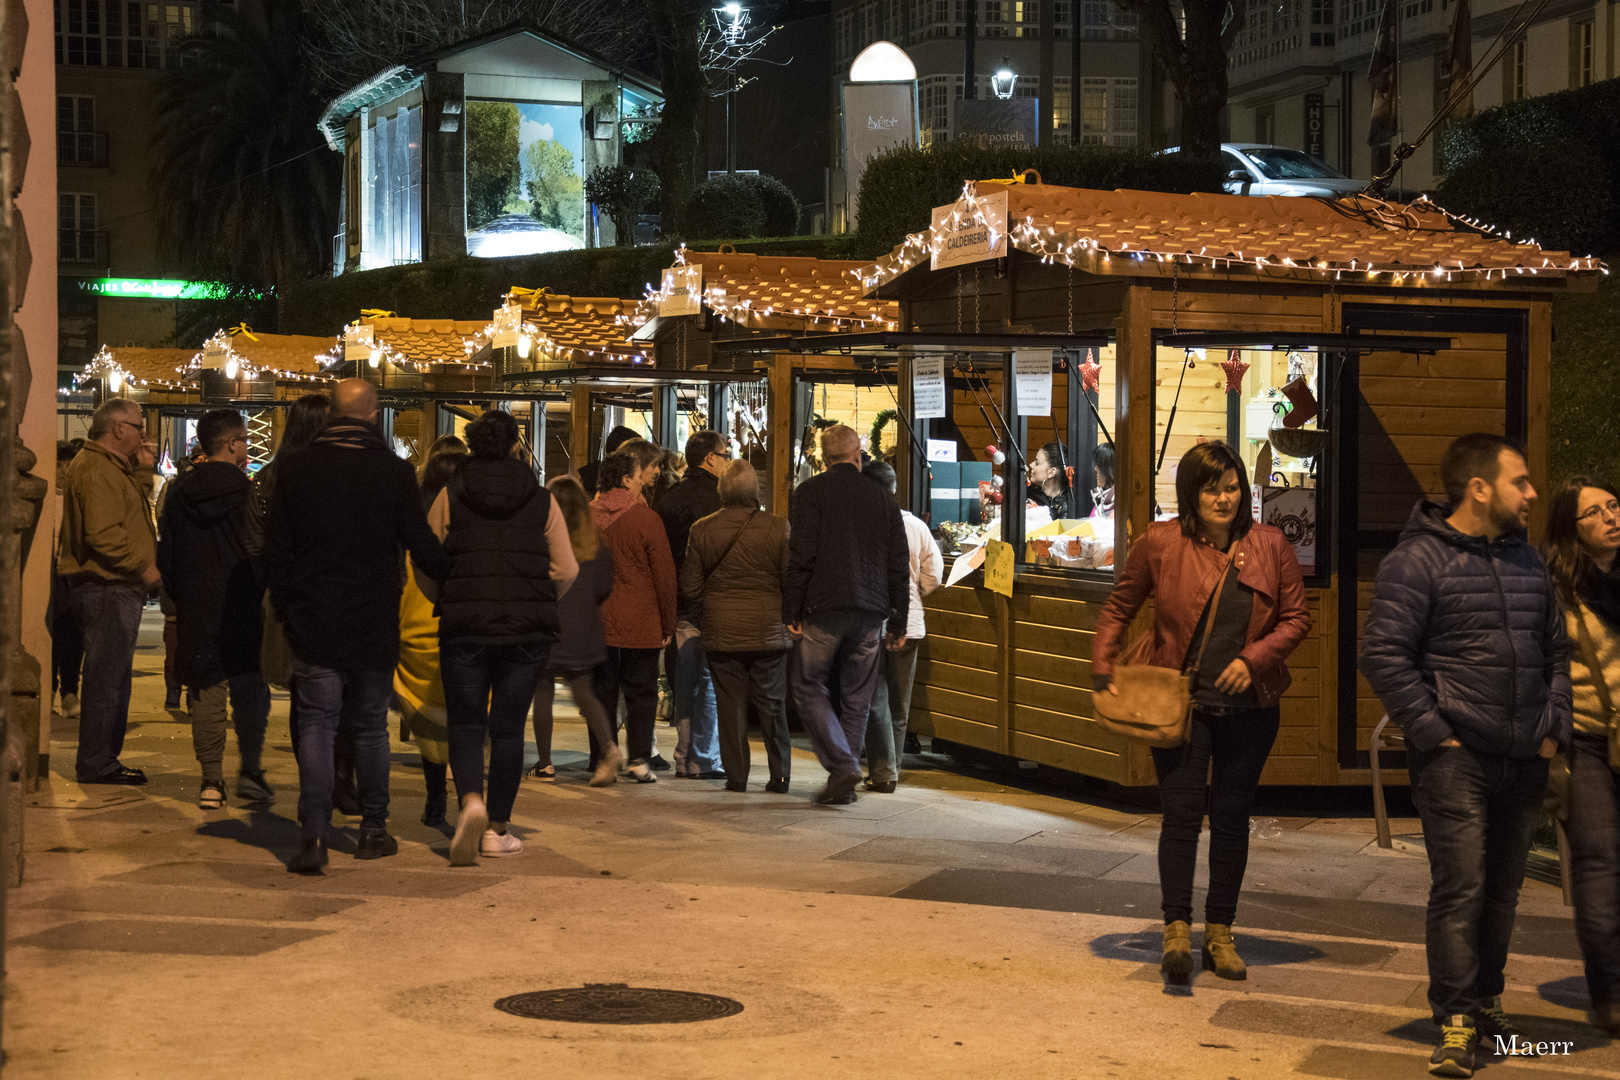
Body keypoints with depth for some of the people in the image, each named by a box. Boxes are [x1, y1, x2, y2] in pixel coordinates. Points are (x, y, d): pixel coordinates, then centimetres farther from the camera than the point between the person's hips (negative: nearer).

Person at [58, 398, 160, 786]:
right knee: (107, 677, -8)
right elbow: (103, 534, -24)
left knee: (112, 677, 15)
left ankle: (103, 760, 22)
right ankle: (96, 764, -4)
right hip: (107, 588, -11)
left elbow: (123, 517, 22)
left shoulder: (112, 467, 19)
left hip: (117, 589, 11)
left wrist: (138, 469, 14)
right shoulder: (96, 470, -15)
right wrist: (143, 566, -17)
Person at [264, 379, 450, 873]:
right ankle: (373, 828, 21)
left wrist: (285, 607, 11)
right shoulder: (395, 473, -6)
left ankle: (314, 835, -11)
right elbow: (423, 547, -2)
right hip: (375, 626, 0)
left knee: (316, 725, 0)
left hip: (313, 624, 0)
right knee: (371, 726, 13)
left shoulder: (294, 468, -2)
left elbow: (275, 550, 1)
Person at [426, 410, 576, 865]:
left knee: (465, 724, 7)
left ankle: (471, 800, -19)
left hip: (464, 626, -1)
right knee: (509, 727, 9)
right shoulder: (541, 500, 3)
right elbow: (567, 571, 1)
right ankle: (497, 829, 12)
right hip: (528, 629, 1)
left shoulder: (449, 497, 1)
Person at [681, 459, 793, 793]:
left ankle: (736, 775, 6)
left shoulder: (701, 530, -2)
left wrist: (704, 621, 18)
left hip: (720, 632, 1)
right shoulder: (777, 528, -7)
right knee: (772, 705, 8)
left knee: (730, 705, 6)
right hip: (769, 631, -1)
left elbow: (690, 587, 2)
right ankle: (780, 775, 12)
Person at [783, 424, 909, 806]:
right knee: (856, 696, 9)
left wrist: (791, 612, -5)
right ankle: (844, 783, 11)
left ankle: (843, 766, -11)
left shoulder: (812, 491, 0)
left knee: (808, 686, 4)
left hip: (824, 607, -4)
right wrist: (898, 621, 16)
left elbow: (802, 555, -9)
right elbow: (899, 563, 11)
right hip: (870, 612, 4)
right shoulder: (883, 497, 11)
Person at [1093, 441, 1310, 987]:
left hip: (1247, 706, 2)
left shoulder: (1269, 545, 0)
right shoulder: (1159, 543, -4)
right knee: (1181, 813, -4)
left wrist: (1254, 658, -10)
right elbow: (1118, 608, 7)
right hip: (1179, 702, -2)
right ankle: (1177, 929, 2)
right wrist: (1103, 670, -3)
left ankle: (1220, 932, 18)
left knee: (1231, 818, 8)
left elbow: (1296, 617, 5)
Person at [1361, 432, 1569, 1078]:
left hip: (1524, 761, 7)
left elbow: (1556, 650, 21)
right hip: (1456, 759, -7)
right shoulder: (1417, 561, -9)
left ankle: (1487, 1001, 28)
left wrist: (1554, 728, 10)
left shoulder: (1526, 561, 14)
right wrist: (1434, 734, -15)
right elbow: (1383, 655, -14)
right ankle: (1456, 1024, -4)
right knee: (1461, 888, -9)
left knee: (1503, 889, 14)